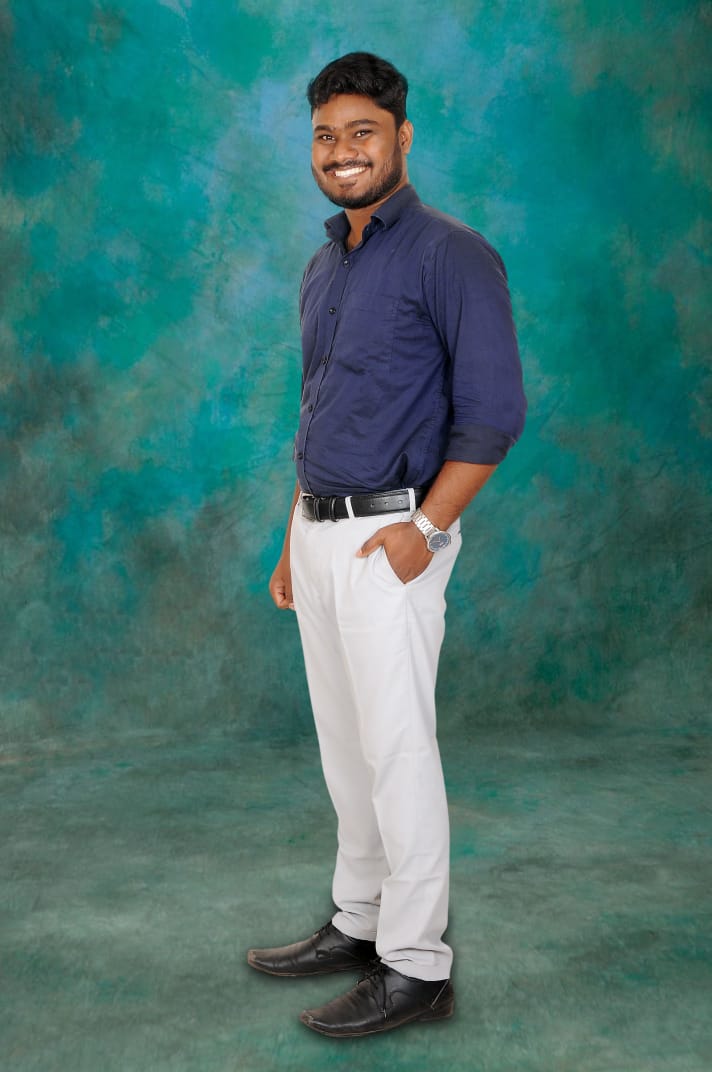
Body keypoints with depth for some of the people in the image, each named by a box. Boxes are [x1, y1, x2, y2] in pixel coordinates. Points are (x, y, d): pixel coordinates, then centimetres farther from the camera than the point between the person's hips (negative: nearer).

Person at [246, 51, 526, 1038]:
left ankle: (417, 968, 7)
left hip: (391, 537, -8)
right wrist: (295, 540, 18)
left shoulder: (449, 256, -10)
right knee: (344, 745, 15)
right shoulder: (324, 269, 15)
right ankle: (358, 924, 29)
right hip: (320, 533, 8)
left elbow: (493, 412, -16)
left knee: (397, 750, -4)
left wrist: (424, 530, -20)